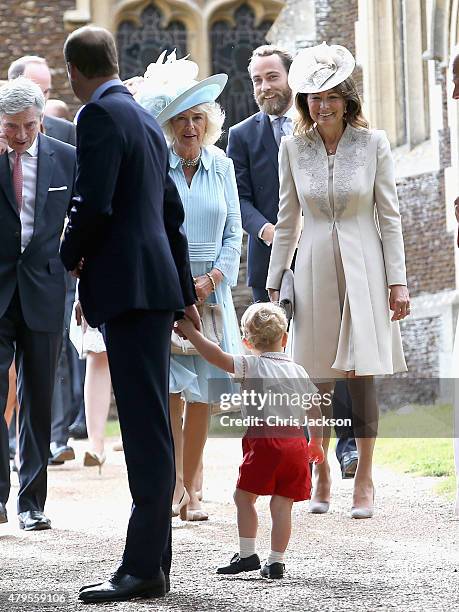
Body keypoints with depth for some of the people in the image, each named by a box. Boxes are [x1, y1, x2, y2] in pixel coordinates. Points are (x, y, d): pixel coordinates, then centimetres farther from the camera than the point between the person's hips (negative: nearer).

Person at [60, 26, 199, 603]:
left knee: (146, 429, -10)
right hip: (156, 285, 9)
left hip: (129, 289, -9)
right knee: (148, 426, 10)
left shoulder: (101, 116, -9)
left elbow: (93, 204, -20)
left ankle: (143, 568, -11)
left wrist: (71, 254, -1)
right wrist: (185, 290, 29)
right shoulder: (144, 118, 19)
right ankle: (151, 562, 14)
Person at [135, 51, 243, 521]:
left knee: (201, 394, 2)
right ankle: (175, 485, -9)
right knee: (169, 386, -14)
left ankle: (191, 490, 9)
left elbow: (233, 233, 8)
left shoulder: (221, 166, 7)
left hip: (209, 289, 3)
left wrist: (213, 278, -6)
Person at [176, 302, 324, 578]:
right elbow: (315, 408, 21)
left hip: (265, 442, -5)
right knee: (282, 504, 6)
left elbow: (216, 356, -13)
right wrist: (317, 443, 34)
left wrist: (189, 330, -6)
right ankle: (276, 561, 5)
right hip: (296, 442, 5)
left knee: (244, 496, 8)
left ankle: (247, 554, 6)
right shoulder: (299, 371, 16)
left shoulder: (251, 366, 0)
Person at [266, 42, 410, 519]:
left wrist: (398, 281, -3)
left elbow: (389, 216, 1)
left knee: (361, 376, -4)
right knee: (317, 378, 3)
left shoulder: (373, 144, -1)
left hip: (363, 267, -2)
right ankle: (320, 474, 18)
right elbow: (287, 221, 10)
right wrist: (273, 284, 9)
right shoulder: (293, 147, 4)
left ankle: (364, 482, 6)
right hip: (314, 269, 2)